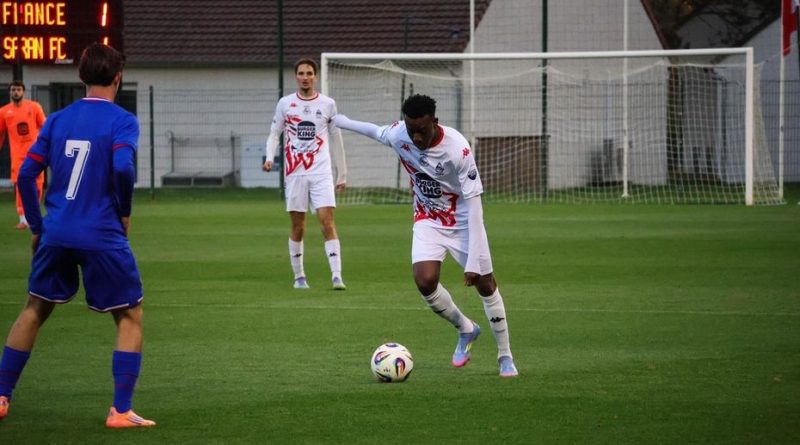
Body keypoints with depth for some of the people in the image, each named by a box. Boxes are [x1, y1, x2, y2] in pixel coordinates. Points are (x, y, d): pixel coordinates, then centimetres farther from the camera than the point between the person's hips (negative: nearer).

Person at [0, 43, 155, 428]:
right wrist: (124, 213, -4)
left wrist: (37, 227, 13)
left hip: (56, 234, 4)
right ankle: (120, 411, -1)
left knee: (34, 310, 21)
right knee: (130, 317, 9)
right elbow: (122, 168, -21)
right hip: (103, 237, -4)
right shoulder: (122, 121, -5)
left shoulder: (57, 120, 8)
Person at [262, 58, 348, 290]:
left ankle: (337, 276, -17)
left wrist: (341, 175, 13)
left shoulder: (328, 104, 7)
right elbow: (274, 134, 10)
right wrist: (269, 158, -9)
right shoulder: (285, 103, 6)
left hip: (321, 172, -1)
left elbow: (336, 140, 13)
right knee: (298, 227, 3)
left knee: (327, 220, -12)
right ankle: (299, 277, 15)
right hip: (295, 172, 1)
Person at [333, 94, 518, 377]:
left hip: (462, 220, -3)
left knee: (485, 284, -1)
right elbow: (378, 132, 8)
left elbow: (473, 202, -28)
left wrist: (473, 261, -32)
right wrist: (341, 122, 26)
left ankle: (505, 358, 16)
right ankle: (466, 330, 10)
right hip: (427, 219, 3)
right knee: (425, 281, -18)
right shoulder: (398, 134, -18)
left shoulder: (457, 149, -31)